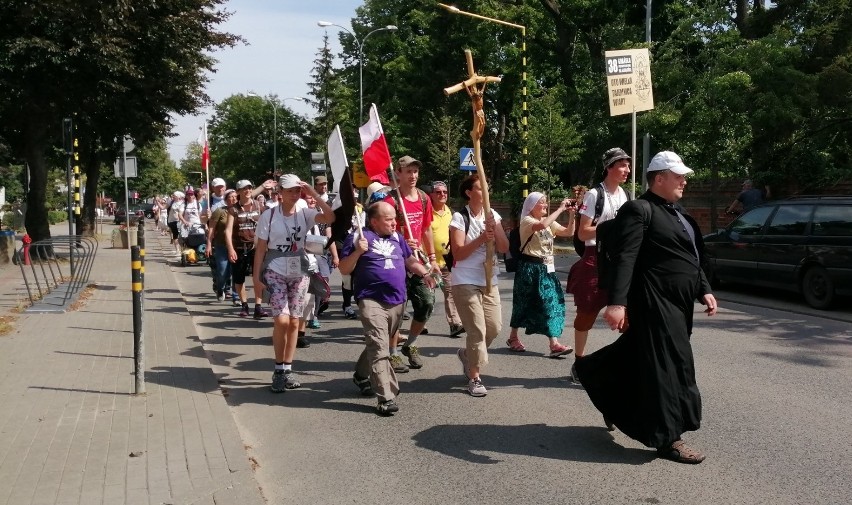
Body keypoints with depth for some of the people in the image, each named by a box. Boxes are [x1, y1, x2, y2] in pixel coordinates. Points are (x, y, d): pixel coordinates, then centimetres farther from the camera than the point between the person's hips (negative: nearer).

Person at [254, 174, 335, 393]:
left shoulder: (304, 213, -2)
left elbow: (331, 218, -19)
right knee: (281, 320, -15)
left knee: (294, 322, 7)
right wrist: (256, 276, -6)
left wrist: (314, 194, -19)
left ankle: (287, 369, 19)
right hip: (275, 273, -3)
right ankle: (279, 370, 0)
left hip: (299, 273, 3)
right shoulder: (269, 215, -6)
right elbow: (260, 248, -3)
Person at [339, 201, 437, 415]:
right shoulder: (358, 237, -3)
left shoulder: (397, 238, 15)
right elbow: (344, 269, -3)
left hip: (397, 302, 7)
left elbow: (410, 260, 26)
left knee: (379, 344, 18)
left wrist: (424, 273, 7)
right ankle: (386, 397, -17)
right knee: (379, 348, -15)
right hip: (372, 301, -6)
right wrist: (357, 252, -19)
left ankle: (361, 375, 41)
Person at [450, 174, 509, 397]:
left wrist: (494, 229, -17)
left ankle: (467, 354, 33)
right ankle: (474, 377, 7)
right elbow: (458, 253, -15)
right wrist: (481, 239, -25)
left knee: (494, 327, 6)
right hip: (466, 282, -5)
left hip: (489, 281, 5)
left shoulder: (493, 215, 6)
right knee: (477, 330, -7)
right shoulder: (460, 217, -9)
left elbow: (504, 248, -1)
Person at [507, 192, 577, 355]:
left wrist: (571, 213, -3)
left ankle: (554, 344, -6)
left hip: (546, 268, 6)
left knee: (552, 302, -4)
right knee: (525, 303, 5)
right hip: (530, 268, -6)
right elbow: (542, 225, -32)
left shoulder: (549, 222, 13)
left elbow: (569, 232, 10)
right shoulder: (526, 221, -10)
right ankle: (513, 337, 23)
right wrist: (560, 208, -26)